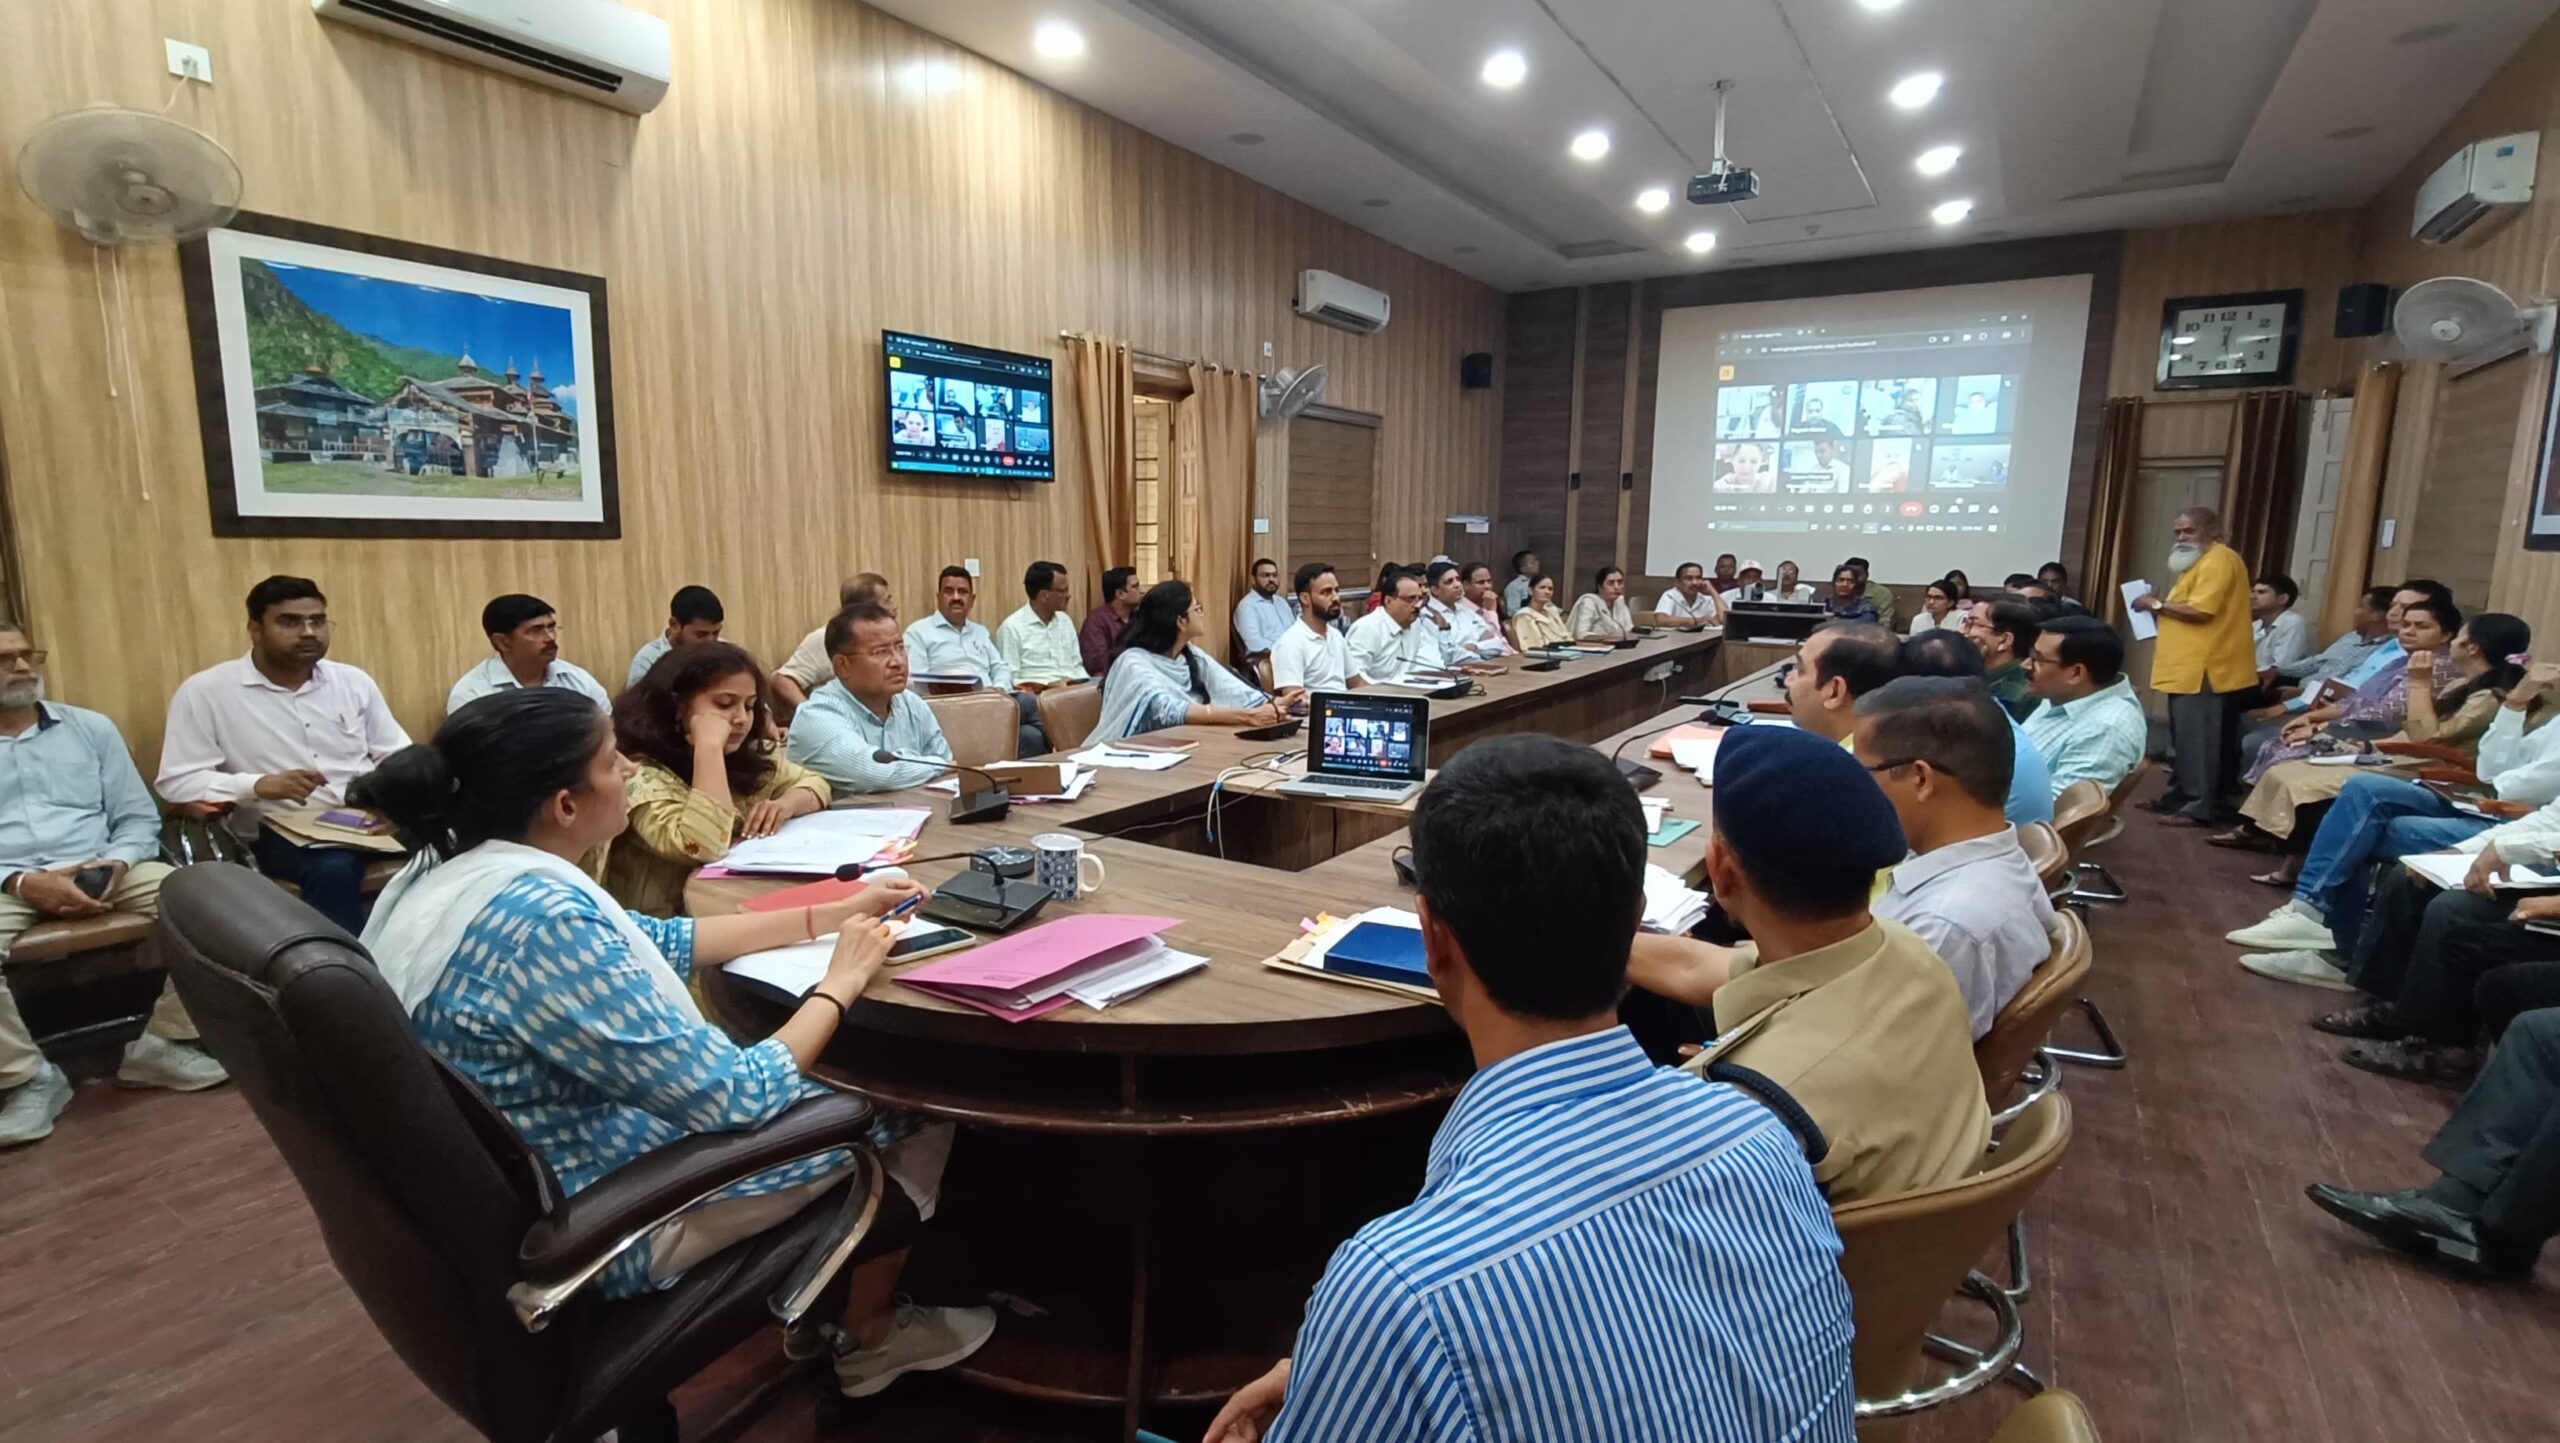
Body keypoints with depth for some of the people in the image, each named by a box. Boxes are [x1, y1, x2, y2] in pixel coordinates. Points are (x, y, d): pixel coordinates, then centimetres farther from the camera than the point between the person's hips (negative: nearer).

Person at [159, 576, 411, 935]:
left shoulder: (353, 681, 11)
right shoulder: (205, 691, 1)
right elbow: (176, 783, -2)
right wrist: (258, 785, -20)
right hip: (280, 829, -3)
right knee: (333, 870, -37)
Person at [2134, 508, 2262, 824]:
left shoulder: (2219, 560, -12)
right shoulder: (2201, 562, 22)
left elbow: (2200, 611, -22)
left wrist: (2156, 604, -11)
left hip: (2205, 669, -11)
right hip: (2190, 668, 11)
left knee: (2197, 739, -9)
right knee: (2186, 738, 14)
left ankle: (2198, 807, -7)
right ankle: (2181, 797, 21)